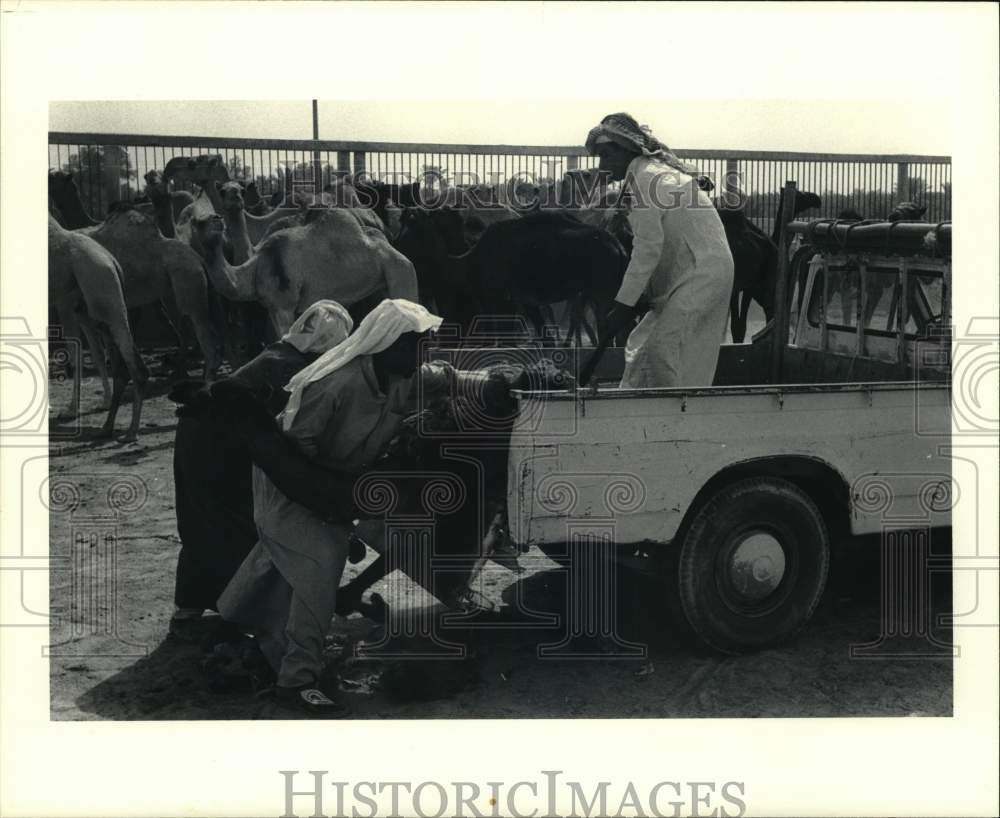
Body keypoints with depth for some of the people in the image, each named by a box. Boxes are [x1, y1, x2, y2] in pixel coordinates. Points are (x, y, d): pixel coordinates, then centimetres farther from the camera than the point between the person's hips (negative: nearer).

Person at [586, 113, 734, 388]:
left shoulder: (643, 177, -12)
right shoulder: (660, 170, 18)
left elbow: (648, 247, -18)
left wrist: (624, 304, -17)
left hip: (701, 273, -10)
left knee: (665, 355, -13)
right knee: (641, 348, 10)